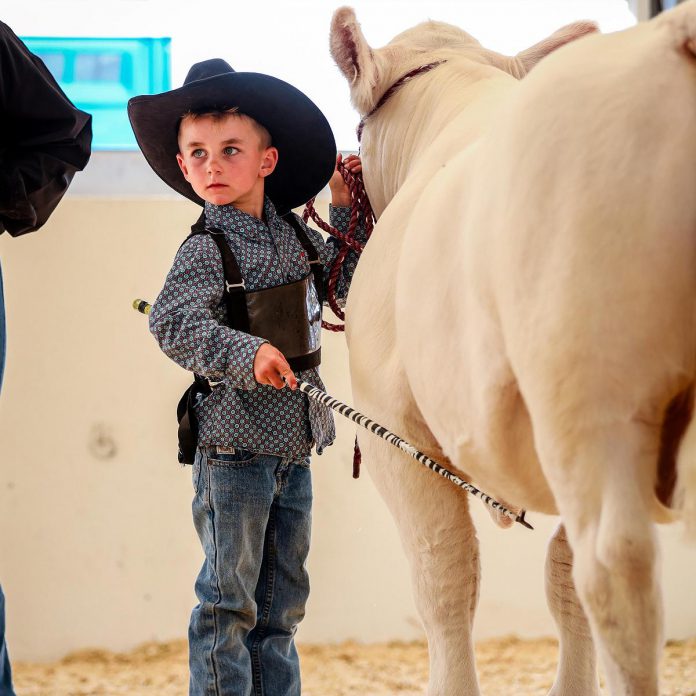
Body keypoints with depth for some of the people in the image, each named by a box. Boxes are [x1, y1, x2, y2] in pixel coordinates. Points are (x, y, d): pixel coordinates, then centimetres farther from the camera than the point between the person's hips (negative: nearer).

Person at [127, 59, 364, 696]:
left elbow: (343, 279, 27)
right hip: (234, 449, -6)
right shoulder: (207, 248, -12)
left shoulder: (293, 233, 7)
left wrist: (346, 210, 16)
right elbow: (172, 321, -28)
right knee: (229, 600, 0)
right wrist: (247, 355, -39)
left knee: (282, 601, 14)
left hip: (294, 446, 6)